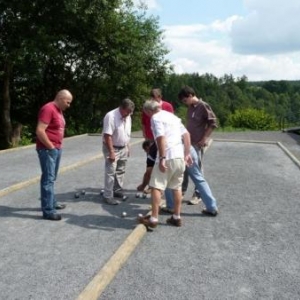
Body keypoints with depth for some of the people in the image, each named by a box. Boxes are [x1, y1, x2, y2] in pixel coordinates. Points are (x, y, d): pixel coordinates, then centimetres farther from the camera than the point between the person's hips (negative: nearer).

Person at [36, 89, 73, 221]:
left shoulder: (59, 110, 14)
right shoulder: (48, 109, -16)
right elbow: (39, 131, -23)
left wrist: (58, 145, 12)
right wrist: (50, 147, -17)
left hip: (57, 149, 9)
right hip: (47, 150, -9)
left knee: (52, 178, 17)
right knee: (48, 179, -7)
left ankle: (52, 203, 29)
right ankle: (48, 211, -2)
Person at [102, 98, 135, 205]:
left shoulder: (128, 116, 2)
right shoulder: (111, 116, -24)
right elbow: (107, 135, -25)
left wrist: (127, 147, 14)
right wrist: (111, 152, -25)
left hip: (123, 148, 8)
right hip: (112, 148, -8)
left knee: (121, 171, 15)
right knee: (110, 172, -7)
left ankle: (117, 190, 30)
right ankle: (108, 196, -1)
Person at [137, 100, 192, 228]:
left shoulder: (155, 118, -4)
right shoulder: (172, 116, 21)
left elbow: (161, 138, -19)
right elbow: (186, 134, 17)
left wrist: (162, 158, -21)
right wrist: (187, 154, 17)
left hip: (167, 157, -8)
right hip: (180, 156, 8)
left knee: (156, 187, -2)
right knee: (176, 187, 16)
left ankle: (153, 218, -1)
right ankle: (176, 217, 22)